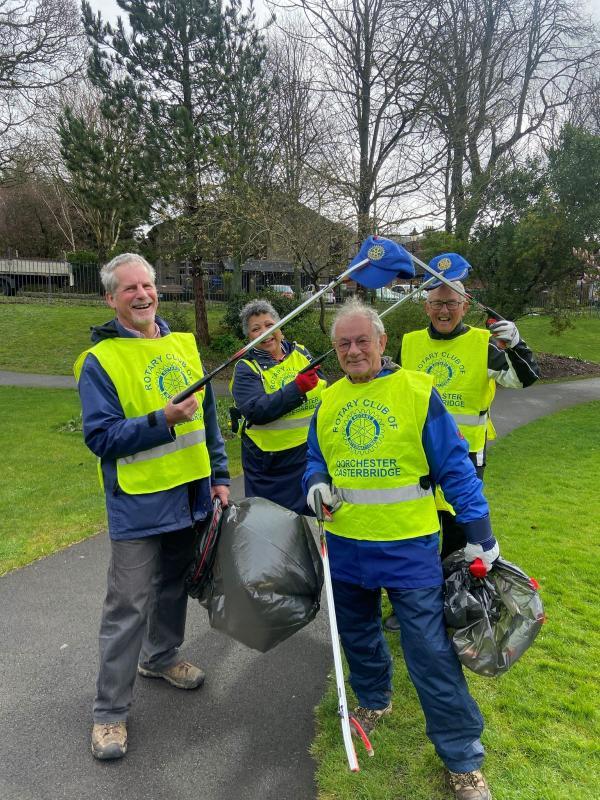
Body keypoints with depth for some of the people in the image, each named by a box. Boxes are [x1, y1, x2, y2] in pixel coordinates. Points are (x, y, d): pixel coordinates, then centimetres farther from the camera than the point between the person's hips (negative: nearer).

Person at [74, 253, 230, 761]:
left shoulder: (183, 345, 5)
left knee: (174, 584, 21)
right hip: (138, 502, -5)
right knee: (129, 606, 2)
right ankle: (110, 711, 20)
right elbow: (100, 436, -14)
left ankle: (161, 657, 46)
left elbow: (208, 415, 10)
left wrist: (219, 475, 8)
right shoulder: (99, 361, -11)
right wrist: (162, 421, -27)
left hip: (190, 494, 6)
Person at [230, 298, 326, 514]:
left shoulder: (300, 352, 7)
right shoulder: (246, 369, -6)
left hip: (312, 451, 4)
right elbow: (256, 411, -22)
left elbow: (324, 390, 19)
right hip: (271, 463, -3)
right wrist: (297, 388, -30)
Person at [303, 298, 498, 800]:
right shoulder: (328, 401, 4)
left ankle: (463, 758, 21)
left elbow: (455, 467, -7)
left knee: (431, 651, 1)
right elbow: (316, 459, 16)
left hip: (408, 547, -4)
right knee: (358, 632, 22)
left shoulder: (417, 390, -10)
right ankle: (375, 700, 49)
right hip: (346, 545, 5)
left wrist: (480, 534, -6)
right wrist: (317, 483, -7)